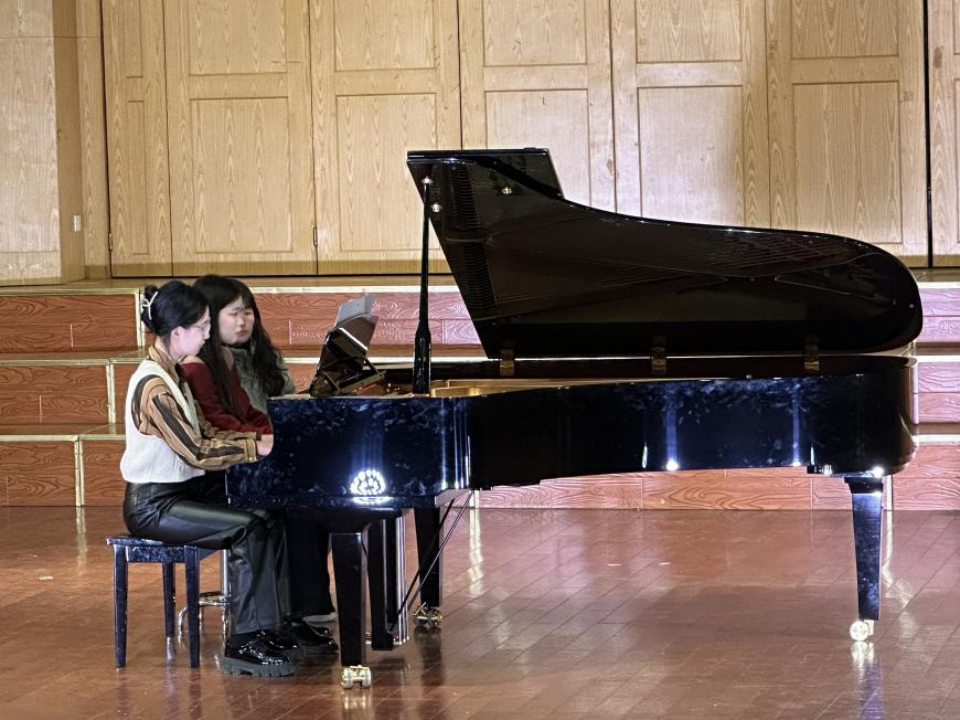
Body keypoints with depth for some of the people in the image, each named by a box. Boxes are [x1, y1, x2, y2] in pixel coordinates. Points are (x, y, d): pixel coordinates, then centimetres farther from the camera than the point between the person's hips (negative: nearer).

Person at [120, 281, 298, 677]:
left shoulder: (172, 374, 10)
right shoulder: (152, 386, -21)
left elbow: (204, 433, 13)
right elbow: (196, 452, -25)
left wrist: (255, 437, 0)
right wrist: (255, 448, -19)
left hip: (185, 488, 9)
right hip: (153, 505, -9)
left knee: (268, 519, -6)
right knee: (248, 529, -23)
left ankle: (267, 627, 0)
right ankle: (243, 644, -18)